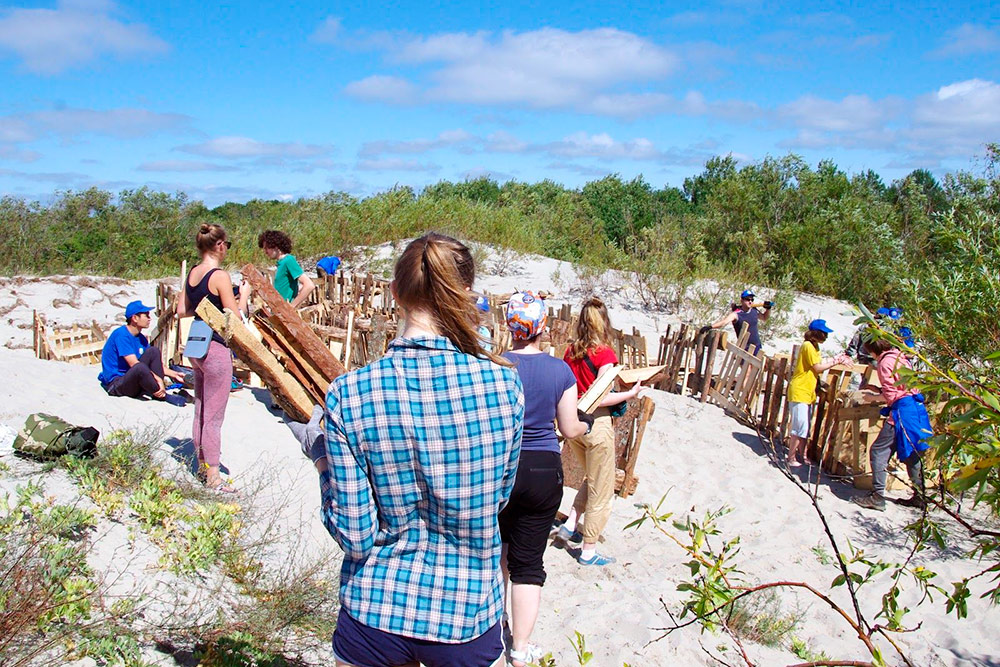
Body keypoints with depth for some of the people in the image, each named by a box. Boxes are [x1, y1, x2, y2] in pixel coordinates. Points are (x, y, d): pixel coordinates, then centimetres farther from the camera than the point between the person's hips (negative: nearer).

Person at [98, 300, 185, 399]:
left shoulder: (140, 338, 10)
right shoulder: (121, 334, -17)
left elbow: (157, 363, 14)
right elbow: (134, 364, -24)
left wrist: (174, 374, 1)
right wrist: (158, 379, -25)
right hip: (115, 383, -9)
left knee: (154, 351, -2)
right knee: (141, 368, -37)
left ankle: (159, 392, -14)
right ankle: (162, 395, -15)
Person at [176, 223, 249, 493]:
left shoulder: (192, 273, 7)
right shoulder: (220, 276, -16)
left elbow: (182, 311, 14)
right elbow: (234, 318, -16)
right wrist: (244, 295, -1)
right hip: (216, 349, -8)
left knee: (200, 410, 18)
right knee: (214, 416, -1)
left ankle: (202, 465, 31)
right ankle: (213, 476, 6)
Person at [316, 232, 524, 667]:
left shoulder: (348, 395, -17)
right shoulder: (503, 382, -13)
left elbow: (355, 537, -13)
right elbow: (497, 498, 2)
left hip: (374, 614, 0)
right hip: (469, 614, 0)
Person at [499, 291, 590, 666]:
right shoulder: (561, 370, -6)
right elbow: (570, 429, 0)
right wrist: (586, 425, 22)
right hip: (544, 472, 0)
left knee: (499, 539, 28)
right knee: (529, 562, 8)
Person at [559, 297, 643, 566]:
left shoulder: (571, 351, 3)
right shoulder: (603, 353, -16)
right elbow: (601, 399, -19)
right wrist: (631, 393, -5)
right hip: (596, 424, -7)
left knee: (592, 479, 29)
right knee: (601, 491, 8)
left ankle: (570, 524, 23)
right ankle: (589, 551, 16)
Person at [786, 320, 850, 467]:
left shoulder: (813, 346, 18)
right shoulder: (808, 346, -14)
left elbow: (819, 363, 11)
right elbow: (818, 368, -13)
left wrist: (836, 358, 8)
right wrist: (836, 362, -7)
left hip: (808, 392, 10)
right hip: (799, 392, -10)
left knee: (805, 428, 14)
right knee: (800, 427, -9)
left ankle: (801, 456, 22)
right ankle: (791, 459, -3)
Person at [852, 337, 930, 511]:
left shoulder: (885, 362, -10)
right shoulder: (900, 358, 17)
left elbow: (890, 395, -14)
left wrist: (873, 398, 2)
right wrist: (876, 389, 22)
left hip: (902, 410, -9)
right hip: (916, 408, 9)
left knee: (878, 451, -5)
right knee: (911, 454, 15)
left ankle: (877, 496, -7)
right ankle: (919, 496, 19)